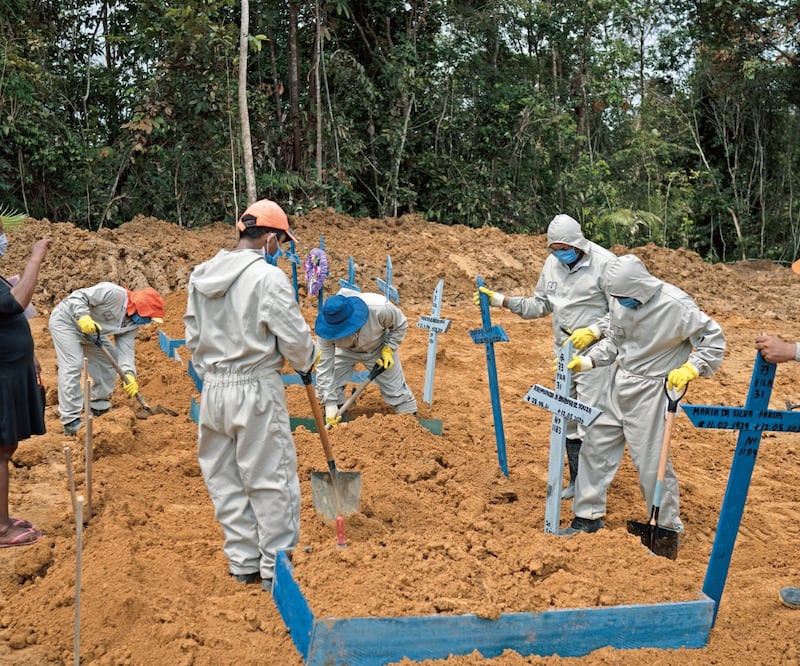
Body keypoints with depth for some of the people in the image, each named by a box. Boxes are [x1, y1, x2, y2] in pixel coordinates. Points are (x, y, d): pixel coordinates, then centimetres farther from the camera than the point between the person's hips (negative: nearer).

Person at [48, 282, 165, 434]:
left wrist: (129, 374, -30)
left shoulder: (132, 324, -6)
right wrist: (83, 316, -46)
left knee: (109, 359, 11)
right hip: (66, 320, -9)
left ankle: (99, 408, 24)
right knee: (73, 366, -19)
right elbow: (77, 296, -29)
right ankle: (70, 420, -18)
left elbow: (125, 349, -14)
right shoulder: (114, 293, -31)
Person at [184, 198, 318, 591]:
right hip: (256, 389, -7)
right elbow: (295, 337, -12)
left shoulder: (201, 276, 8)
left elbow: (193, 337, 14)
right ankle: (276, 569, 10)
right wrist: (306, 362, 9)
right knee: (272, 481, 3)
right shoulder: (267, 276, -14)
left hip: (213, 391, 7)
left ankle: (243, 562, 23)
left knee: (224, 479, 14)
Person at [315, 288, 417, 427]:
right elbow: (324, 365, -29)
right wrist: (330, 405, -30)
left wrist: (388, 349, -24)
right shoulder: (327, 329, -37)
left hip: (378, 348, -1)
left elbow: (400, 325, -17)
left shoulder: (380, 308, -42)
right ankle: (335, 428, 13)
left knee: (395, 389, 1)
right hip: (345, 351, 1)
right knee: (330, 386, -9)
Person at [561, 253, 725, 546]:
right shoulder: (621, 302, -3)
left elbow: (713, 338, -13)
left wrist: (690, 369, -23)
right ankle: (588, 516, 24)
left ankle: (668, 528, 17)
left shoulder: (675, 305, -21)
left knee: (651, 461, -3)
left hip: (651, 392, -7)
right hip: (619, 384, 7)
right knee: (596, 444, 10)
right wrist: (587, 361, 1)